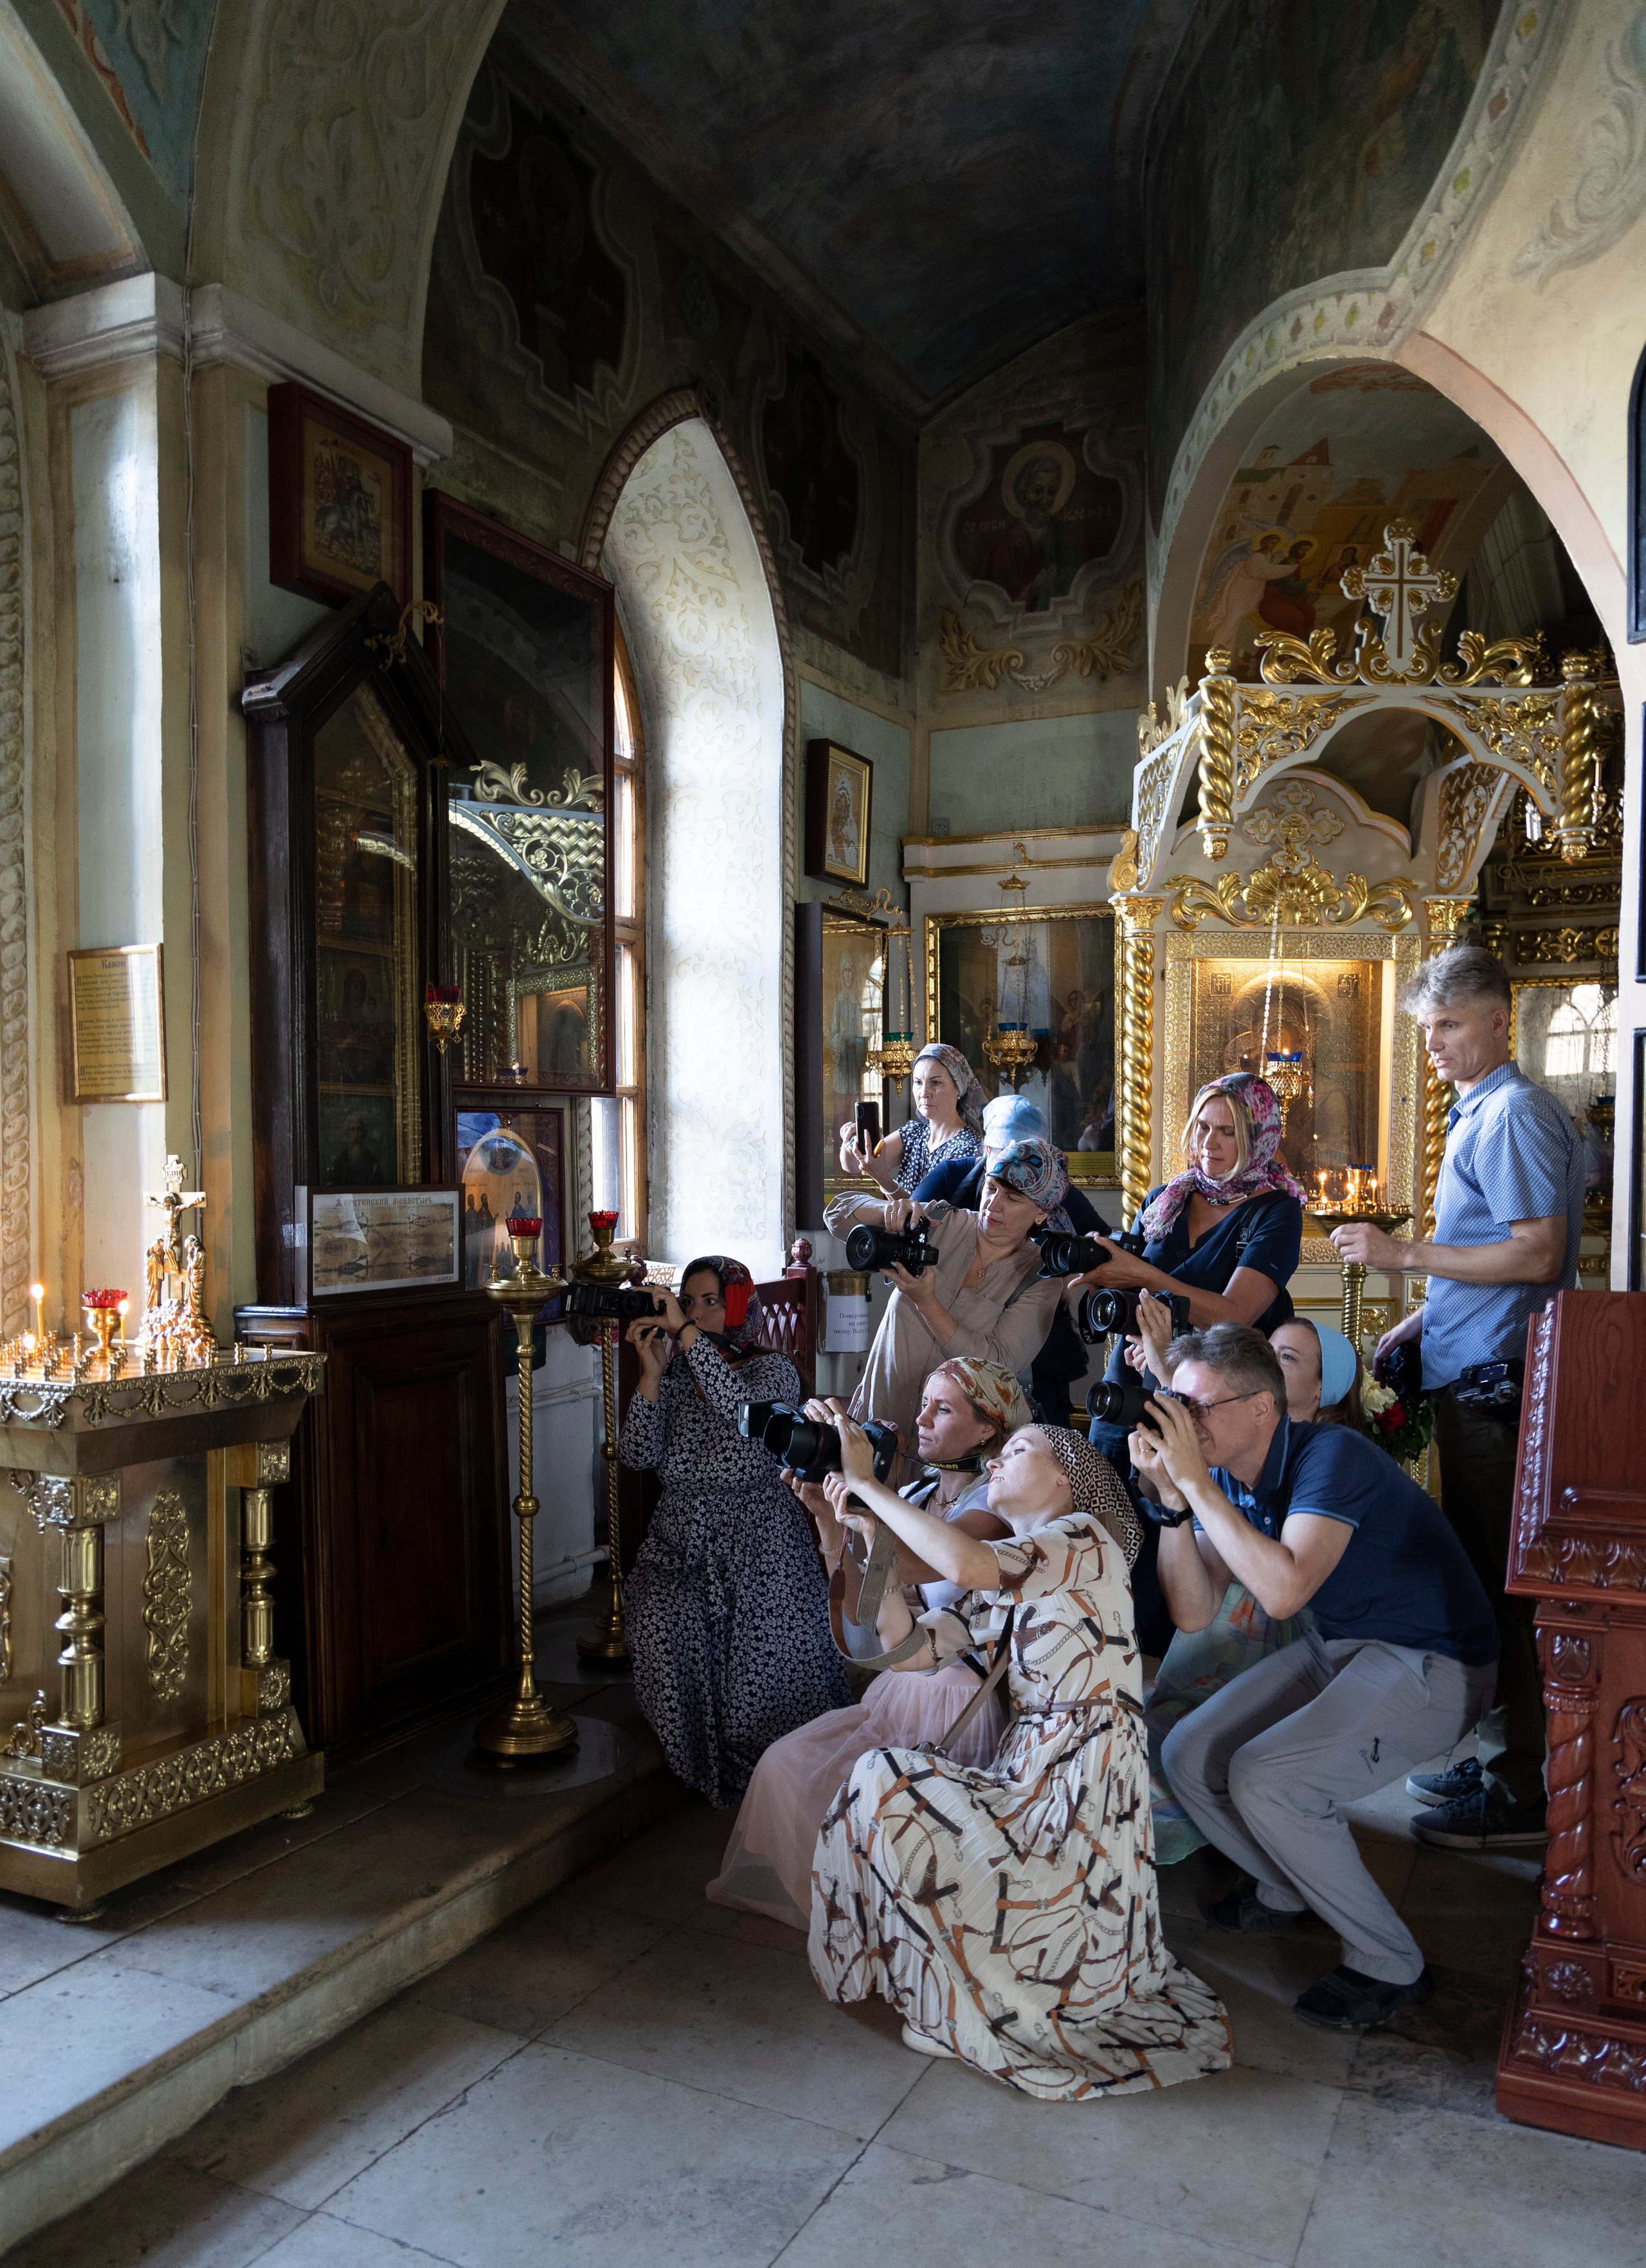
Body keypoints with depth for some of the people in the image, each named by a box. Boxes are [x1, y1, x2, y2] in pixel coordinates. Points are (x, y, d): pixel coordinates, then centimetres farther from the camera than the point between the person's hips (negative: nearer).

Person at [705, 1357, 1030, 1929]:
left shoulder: (994, 1505, -17)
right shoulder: (915, 1494, 6)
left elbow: (906, 1562, -36)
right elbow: (863, 1611, 2)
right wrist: (827, 1516, -9)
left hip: (956, 1706, -7)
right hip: (898, 1690, 7)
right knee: (783, 1765, -2)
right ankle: (800, 1894, 23)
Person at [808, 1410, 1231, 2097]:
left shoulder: (1086, 1538, -10)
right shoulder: (1002, 1583, 17)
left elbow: (964, 1562, -29)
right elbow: (909, 1647, 7)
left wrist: (867, 1484, -20)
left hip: (1082, 1786, -8)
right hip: (1029, 1770, 8)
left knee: (886, 1783, -11)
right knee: (883, 1776, -4)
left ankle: (966, 2009, 7)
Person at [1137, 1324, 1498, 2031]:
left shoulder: (1331, 1455, -25)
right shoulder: (1222, 1480, -2)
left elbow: (1282, 1590, -38)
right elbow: (1194, 1613, -9)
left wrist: (1194, 1482, -33)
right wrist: (1170, 1497, -20)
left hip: (1430, 1662, -8)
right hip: (1335, 1648, 8)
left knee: (1263, 1778, -24)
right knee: (1187, 1757, -1)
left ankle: (1390, 1965, -3)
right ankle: (1287, 1889, 26)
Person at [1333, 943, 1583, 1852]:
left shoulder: (1515, 1113, -13)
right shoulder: (1478, 1113, 18)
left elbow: (1537, 1255, -22)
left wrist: (1402, 1255, -18)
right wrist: (1419, 1324, 20)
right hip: (1471, 1371, 10)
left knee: (1496, 1584, -3)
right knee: (1478, 1576, 16)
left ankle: (1517, 1798, 7)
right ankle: (1494, 1759, 28)